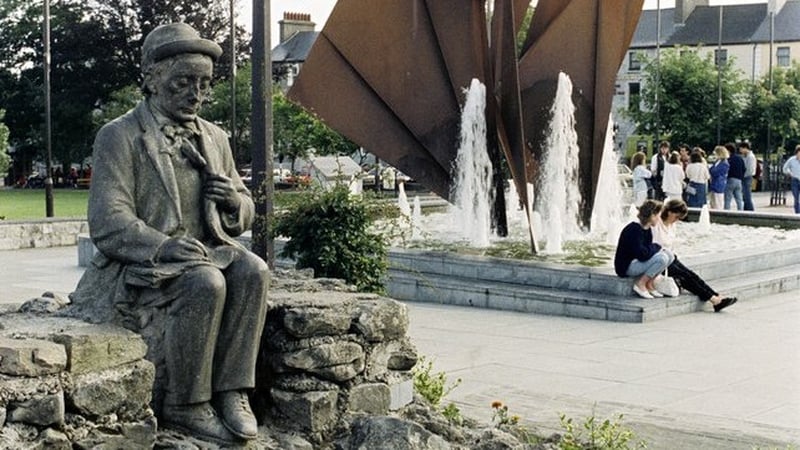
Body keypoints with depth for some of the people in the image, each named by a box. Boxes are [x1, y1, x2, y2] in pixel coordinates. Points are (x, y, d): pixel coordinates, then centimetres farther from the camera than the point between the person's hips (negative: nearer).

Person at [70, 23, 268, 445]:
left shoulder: (214, 137, 16)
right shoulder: (119, 137, -3)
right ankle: (183, 407, -21)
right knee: (204, 284, -34)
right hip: (141, 264, -5)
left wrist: (234, 201, -4)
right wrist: (166, 247, -28)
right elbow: (108, 223, -14)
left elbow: (244, 216, 22)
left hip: (207, 251, 6)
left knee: (253, 271, -26)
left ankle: (232, 392, -21)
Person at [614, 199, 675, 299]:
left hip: (637, 262, 10)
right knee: (662, 258, -24)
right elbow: (642, 255, -27)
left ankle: (649, 284, 1)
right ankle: (640, 284, -13)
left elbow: (647, 249, 13)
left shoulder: (647, 229, 7)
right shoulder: (634, 230, -23)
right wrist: (656, 247, -12)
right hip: (627, 267, -10)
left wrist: (657, 248, -8)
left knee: (669, 255, 0)